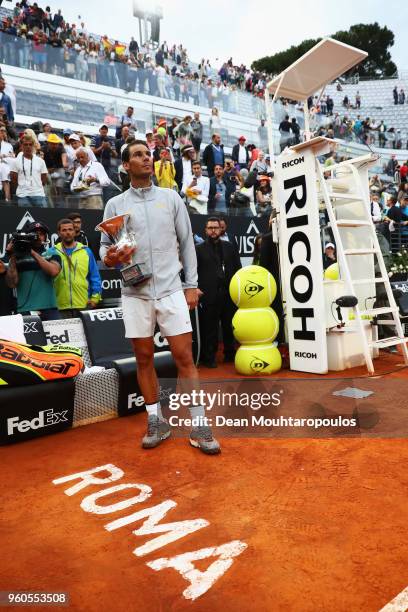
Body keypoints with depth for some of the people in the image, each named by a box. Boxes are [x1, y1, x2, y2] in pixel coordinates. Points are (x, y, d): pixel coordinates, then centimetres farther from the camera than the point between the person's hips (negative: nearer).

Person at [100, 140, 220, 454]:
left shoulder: (171, 197, 9)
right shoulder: (115, 204, 7)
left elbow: (186, 242, 8)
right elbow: (105, 245, 8)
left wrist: (191, 284, 2)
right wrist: (109, 258, -17)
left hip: (171, 289, -1)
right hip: (135, 292, 1)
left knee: (185, 357, -3)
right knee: (144, 358, 7)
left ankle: (199, 426, 8)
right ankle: (157, 423, 22)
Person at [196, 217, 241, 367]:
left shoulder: (229, 247, 16)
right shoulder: (199, 249, 7)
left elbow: (238, 268, 13)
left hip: (229, 293, 3)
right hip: (209, 295, -3)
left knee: (229, 326, 10)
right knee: (210, 328, 1)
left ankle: (230, 354, 23)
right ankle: (209, 358, 10)